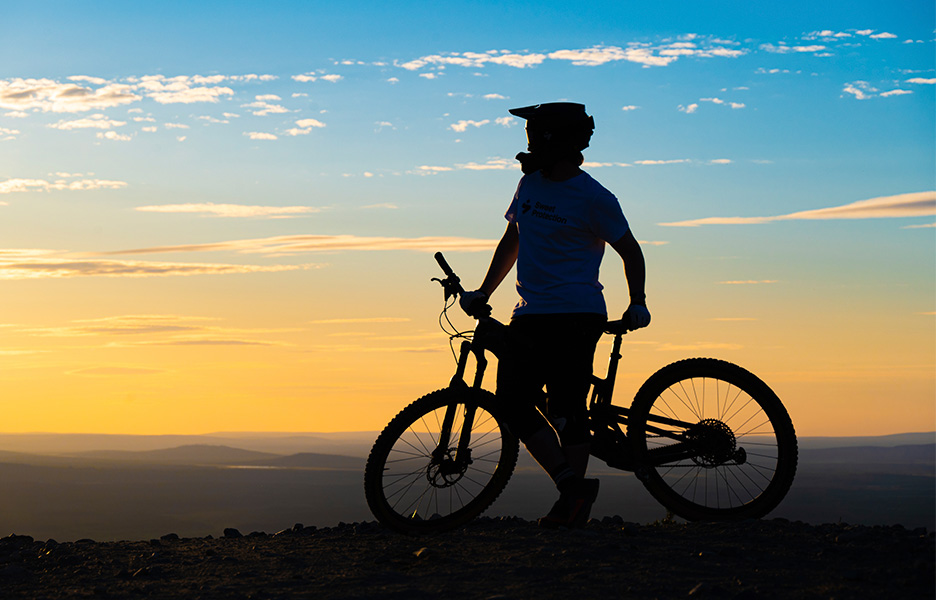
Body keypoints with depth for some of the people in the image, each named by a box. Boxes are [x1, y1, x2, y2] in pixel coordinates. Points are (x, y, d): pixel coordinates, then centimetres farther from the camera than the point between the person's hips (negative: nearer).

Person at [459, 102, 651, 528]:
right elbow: (511, 242, 24)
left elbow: (630, 251, 0)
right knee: (513, 402, -3)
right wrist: (482, 294, 22)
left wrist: (637, 304, -10)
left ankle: (571, 503, 1)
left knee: (566, 409, -8)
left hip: (574, 316, -7)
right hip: (530, 317, 7)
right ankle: (571, 484, -2)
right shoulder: (530, 184, 13)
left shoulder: (593, 198, -7)